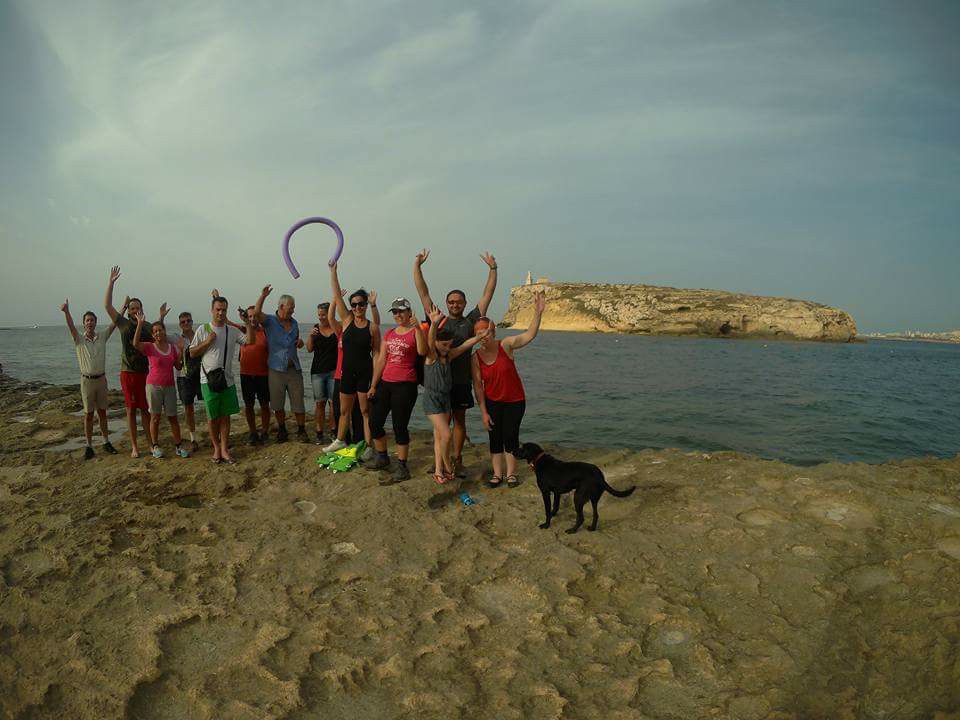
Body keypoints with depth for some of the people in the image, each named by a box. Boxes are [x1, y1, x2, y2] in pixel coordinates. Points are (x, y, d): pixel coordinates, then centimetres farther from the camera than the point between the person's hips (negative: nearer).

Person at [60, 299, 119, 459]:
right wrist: (66, 311, -41)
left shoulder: (102, 337, 3)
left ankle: (106, 442, 19)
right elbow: (71, 326, -22)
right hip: (87, 380, -2)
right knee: (88, 414, 3)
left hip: (101, 379, 2)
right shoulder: (79, 340, -5)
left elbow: (114, 323, -1)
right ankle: (89, 446, 10)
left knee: (102, 412, 11)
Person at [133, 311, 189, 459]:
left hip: (170, 386, 3)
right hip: (154, 385, -3)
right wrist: (140, 324, -30)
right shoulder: (149, 347, -4)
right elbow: (136, 344, -25)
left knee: (172, 417, 6)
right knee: (155, 416, 5)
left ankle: (179, 446, 12)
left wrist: (182, 355, -6)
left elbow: (178, 366, 12)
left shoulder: (173, 347, 6)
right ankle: (155, 446, 16)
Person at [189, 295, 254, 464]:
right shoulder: (203, 329, -1)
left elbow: (250, 340, -4)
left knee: (225, 415, 7)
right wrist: (207, 342, -12)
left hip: (227, 380, 3)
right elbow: (192, 353, 1)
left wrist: (248, 322, -10)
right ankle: (216, 447, 19)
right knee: (212, 416, 6)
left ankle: (224, 448, 14)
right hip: (208, 380, -3)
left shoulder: (232, 331, 7)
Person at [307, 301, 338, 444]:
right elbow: (309, 349, 3)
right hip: (318, 371, 2)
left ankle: (334, 431, 13)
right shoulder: (315, 328, 5)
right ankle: (319, 433, 9)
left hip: (334, 370, -2)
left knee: (334, 402, 0)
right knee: (319, 402, 4)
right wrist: (311, 336, -12)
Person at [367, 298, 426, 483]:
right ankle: (382, 457, 29)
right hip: (385, 383, 7)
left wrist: (417, 328, -31)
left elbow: (422, 351, -24)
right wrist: (373, 385, 12)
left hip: (405, 385, -6)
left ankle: (402, 466, 8)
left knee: (400, 426, -4)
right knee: (374, 422, 9)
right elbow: (380, 360, 14)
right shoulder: (389, 333, 14)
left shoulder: (416, 331, -3)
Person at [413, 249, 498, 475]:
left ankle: (457, 460, 19)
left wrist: (493, 269, 0)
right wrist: (417, 265, 0)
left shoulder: (470, 321, 5)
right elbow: (423, 292, 4)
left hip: (461, 380, 0)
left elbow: (487, 294, 4)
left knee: (459, 419, 9)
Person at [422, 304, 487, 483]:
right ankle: (447, 467, 9)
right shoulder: (431, 356, -13)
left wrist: (479, 336, -26)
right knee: (446, 435, -12)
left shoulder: (449, 356, 3)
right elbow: (430, 341, -33)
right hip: (431, 398, -6)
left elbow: (465, 345, -8)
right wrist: (434, 324, -53)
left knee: (439, 436, 12)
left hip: (445, 398, 6)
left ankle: (439, 471, 20)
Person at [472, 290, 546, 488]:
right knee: (495, 437, 4)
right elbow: (478, 387, -7)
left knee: (510, 436, 2)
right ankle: (497, 474, 17)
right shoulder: (475, 358, -10)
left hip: (515, 401, -2)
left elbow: (529, 335, -26)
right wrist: (484, 412, -7)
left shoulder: (506, 345, -14)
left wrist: (538, 313, -40)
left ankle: (511, 474, 17)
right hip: (492, 402, 2)